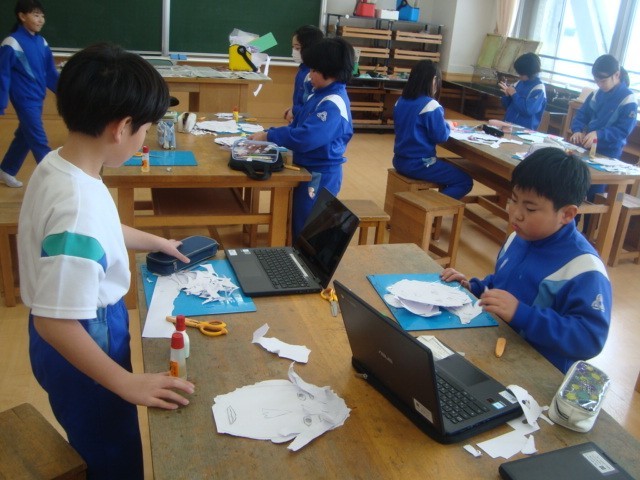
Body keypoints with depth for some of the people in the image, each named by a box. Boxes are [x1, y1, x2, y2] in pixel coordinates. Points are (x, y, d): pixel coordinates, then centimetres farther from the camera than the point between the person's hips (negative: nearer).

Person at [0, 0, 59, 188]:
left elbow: (51, 72, 12)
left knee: (25, 136, 19)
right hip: (25, 100, -8)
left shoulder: (41, 42, 5)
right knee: (40, 143, -5)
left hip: (38, 99, 8)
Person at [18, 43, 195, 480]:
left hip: (90, 329, 9)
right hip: (83, 344, -9)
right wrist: (129, 384, -26)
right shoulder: (78, 204, -34)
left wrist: (156, 242, 23)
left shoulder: (58, 163, -5)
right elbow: (54, 321, -32)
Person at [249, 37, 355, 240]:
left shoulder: (333, 104, -24)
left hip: (320, 176, -10)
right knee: (299, 226, 21)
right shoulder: (319, 94, 8)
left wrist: (269, 135, -20)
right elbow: (298, 126, 13)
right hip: (309, 171, 10)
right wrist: (269, 135, -2)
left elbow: (305, 137, -31)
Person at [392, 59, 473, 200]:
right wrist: (447, 126, 6)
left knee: (446, 167, 32)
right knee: (465, 181, 3)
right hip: (419, 164, -8)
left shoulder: (401, 101, 5)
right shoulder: (431, 105, -18)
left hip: (400, 161, 8)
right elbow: (440, 136, -15)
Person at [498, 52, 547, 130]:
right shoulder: (519, 83, 10)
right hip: (508, 125, 5)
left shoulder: (539, 88, -7)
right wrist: (507, 95, -3)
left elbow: (528, 110, -19)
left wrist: (514, 95, -13)